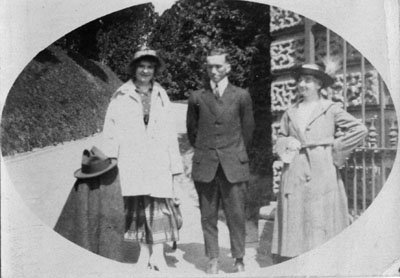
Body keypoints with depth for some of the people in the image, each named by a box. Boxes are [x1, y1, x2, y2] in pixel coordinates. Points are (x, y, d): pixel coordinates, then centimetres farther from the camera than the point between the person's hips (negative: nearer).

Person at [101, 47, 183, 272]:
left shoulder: (161, 96, 12)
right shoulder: (121, 97, 4)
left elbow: (170, 133, 11)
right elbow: (110, 131, 4)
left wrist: (175, 166, 7)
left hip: (158, 162, 1)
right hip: (131, 163, -1)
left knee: (160, 206, -5)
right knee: (137, 207, 4)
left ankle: (158, 254, 3)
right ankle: (145, 252, 18)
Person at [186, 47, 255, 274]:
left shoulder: (241, 96, 4)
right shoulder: (197, 97, 6)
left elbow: (248, 129, 12)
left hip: (234, 166, -1)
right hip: (205, 167, 1)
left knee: (237, 216, 1)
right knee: (208, 216, 5)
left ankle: (239, 260, 14)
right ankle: (213, 260, 15)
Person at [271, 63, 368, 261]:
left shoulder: (330, 109, 3)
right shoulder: (290, 113, 14)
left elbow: (359, 129, -1)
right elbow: (280, 138, 21)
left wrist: (337, 148, -4)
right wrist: (287, 144, 0)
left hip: (322, 172, -3)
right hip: (294, 174, 3)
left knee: (321, 222, -2)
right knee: (293, 222, 0)